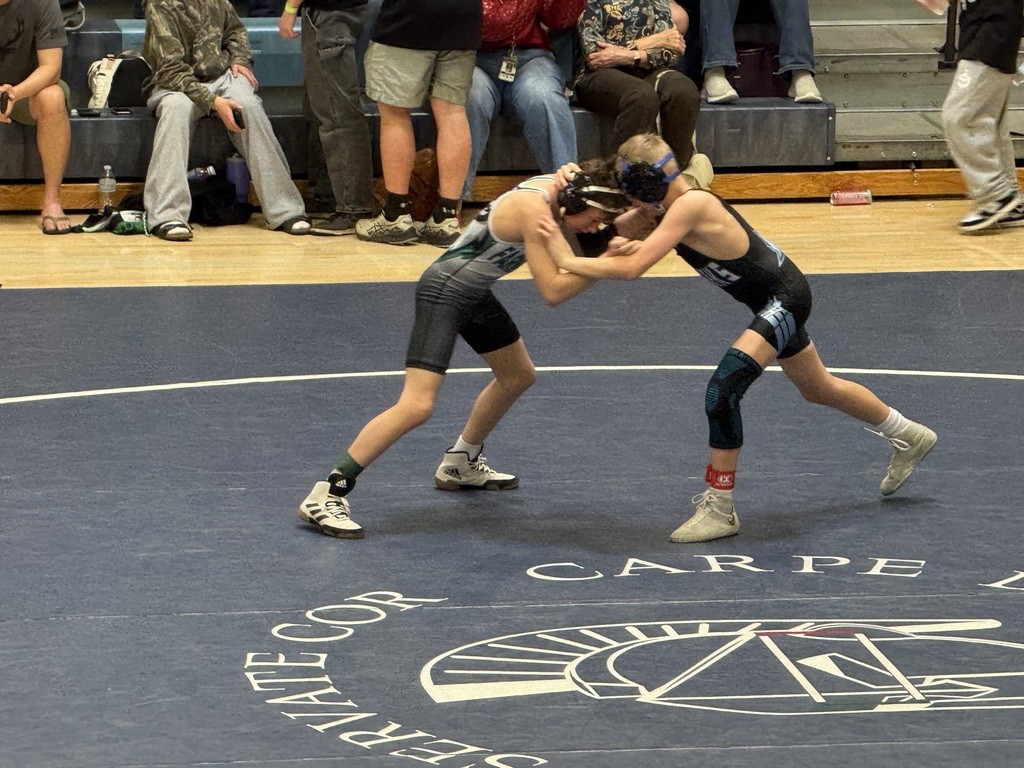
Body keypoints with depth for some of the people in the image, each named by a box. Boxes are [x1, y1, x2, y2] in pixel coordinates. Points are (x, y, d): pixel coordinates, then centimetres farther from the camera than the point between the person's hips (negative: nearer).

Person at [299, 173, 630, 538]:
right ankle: (325, 495, -18)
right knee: (416, 406, -19)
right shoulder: (534, 211, -26)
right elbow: (552, 291, -26)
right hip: (445, 291, -10)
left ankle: (461, 465, 45)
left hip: (474, 291, 10)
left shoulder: (556, 189, 0)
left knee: (518, 375, 26)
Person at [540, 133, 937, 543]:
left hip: (783, 300, -11)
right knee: (817, 389, 28)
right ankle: (908, 436, 51)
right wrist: (634, 245, -15)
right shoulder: (681, 200, -2)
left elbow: (631, 269, -33)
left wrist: (567, 260, -26)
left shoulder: (690, 206, -28)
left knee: (722, 391, -21)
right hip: (778, 298, 11)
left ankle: (719, 508, -12)